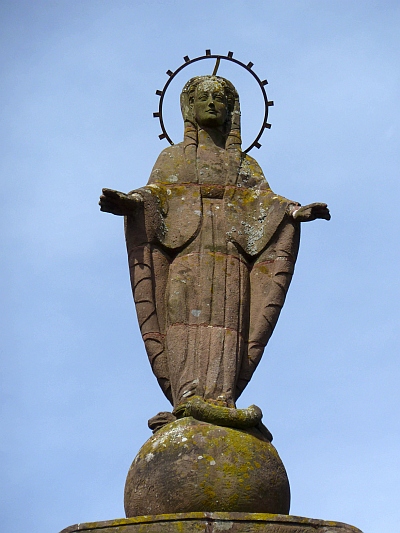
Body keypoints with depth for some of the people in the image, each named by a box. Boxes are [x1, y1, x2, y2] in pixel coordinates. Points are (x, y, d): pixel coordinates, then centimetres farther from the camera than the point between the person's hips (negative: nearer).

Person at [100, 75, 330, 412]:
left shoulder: (245, 164, 27)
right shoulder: (173, 157, 26)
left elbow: (265, 200, 12)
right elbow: (154, 193, 11)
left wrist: (295, 211, -9)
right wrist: (128, 201, -12)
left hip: (230, 254, 1)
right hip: (186, 249, -1)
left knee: (227, 321, -16)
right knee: (186, 320, -18)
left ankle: (221, 402, -27)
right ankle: (189, 401, -29)